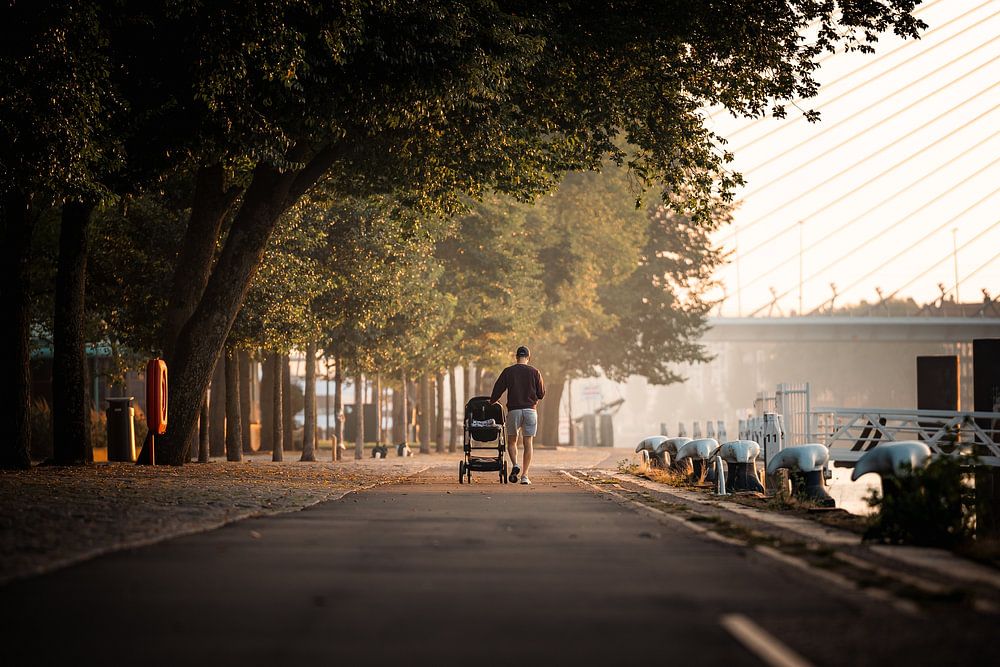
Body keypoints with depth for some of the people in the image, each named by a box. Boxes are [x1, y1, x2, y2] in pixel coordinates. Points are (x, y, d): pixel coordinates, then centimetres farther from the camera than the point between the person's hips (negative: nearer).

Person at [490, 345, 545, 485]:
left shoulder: (508, 372, 1)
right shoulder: (534, 372, 2)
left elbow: (497, 390, 2)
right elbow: (541, 394, 6)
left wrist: (491, 403, 21)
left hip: (513, 410, 0)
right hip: (530, 410, 0)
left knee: (511, 442, 13)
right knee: (528, 443, 3)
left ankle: (515, 465, -12)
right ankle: (524, 475, -2)